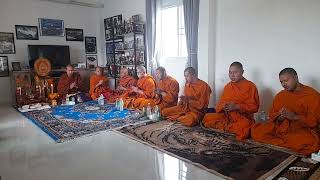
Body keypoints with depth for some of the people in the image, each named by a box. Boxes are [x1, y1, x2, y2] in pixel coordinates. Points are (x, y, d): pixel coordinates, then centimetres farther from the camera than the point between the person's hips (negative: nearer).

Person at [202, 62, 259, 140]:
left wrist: (237, 107, -19)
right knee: (207, 117, -18)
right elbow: (220, 103, 13)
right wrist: (224, 106, -12)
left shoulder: (250, 86, -3)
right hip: (227, 115, 4)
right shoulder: (227, 86, 12)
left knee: (244, 125, -39)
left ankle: (223, 126, -17)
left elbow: (254, 107, -7)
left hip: (243, 117, -4)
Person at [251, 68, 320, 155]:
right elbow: (272, 114, 12)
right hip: (280, 127, 4)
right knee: (255, 130, -19)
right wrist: (279, 117, -11)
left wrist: (295, 117, -21)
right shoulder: (280, 95, 9)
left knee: (310, 141, -40)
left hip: (303, 129, -3)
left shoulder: (313, 95, -3)